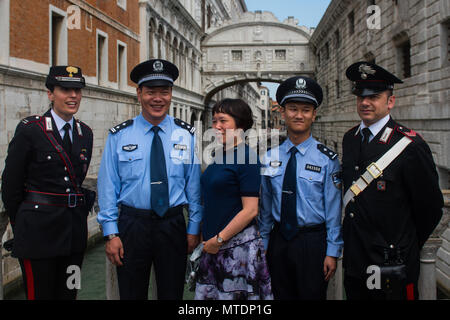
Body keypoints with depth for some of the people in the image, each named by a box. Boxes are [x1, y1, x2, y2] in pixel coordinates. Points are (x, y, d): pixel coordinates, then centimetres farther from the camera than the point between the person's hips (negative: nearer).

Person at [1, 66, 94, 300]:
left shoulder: (85, 133, 9)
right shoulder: (30, 129, -7)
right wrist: (21, 226, 4)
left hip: (75, 233, 5)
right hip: (39, 231, -5)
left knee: (68, 294, 12)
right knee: (39, 294, 2)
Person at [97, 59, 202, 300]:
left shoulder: (187, 135, 1)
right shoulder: (119, 135, -2)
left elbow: (194, 184, 3)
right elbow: (108, 186, -3)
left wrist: (194, 228, 1)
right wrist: (111, 233, -6)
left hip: (173, 226, 1)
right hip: (132, 225, -1)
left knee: (172, 294, 13)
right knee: (131, 294, 12)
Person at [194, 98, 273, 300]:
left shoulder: (246, 157, -14)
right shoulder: (219, 155, 10)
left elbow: (250, 210, -18)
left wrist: (219, 239, -14)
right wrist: (209, 238, 11)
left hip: (238, 244, -8)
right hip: (214, 244, 8)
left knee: (235, 294, 3)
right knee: (209, 293, 12)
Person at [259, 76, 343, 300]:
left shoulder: (327, 159, -7)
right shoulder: (270, 157, 2)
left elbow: (333, 209, -7)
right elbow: (266, 206, 8)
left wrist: (332, 252, -8)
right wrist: (262, 244, 9)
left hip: (312, 242, -3)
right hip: (278, 241, 3)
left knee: (312, 296, 7)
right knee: (281, 296, 14)